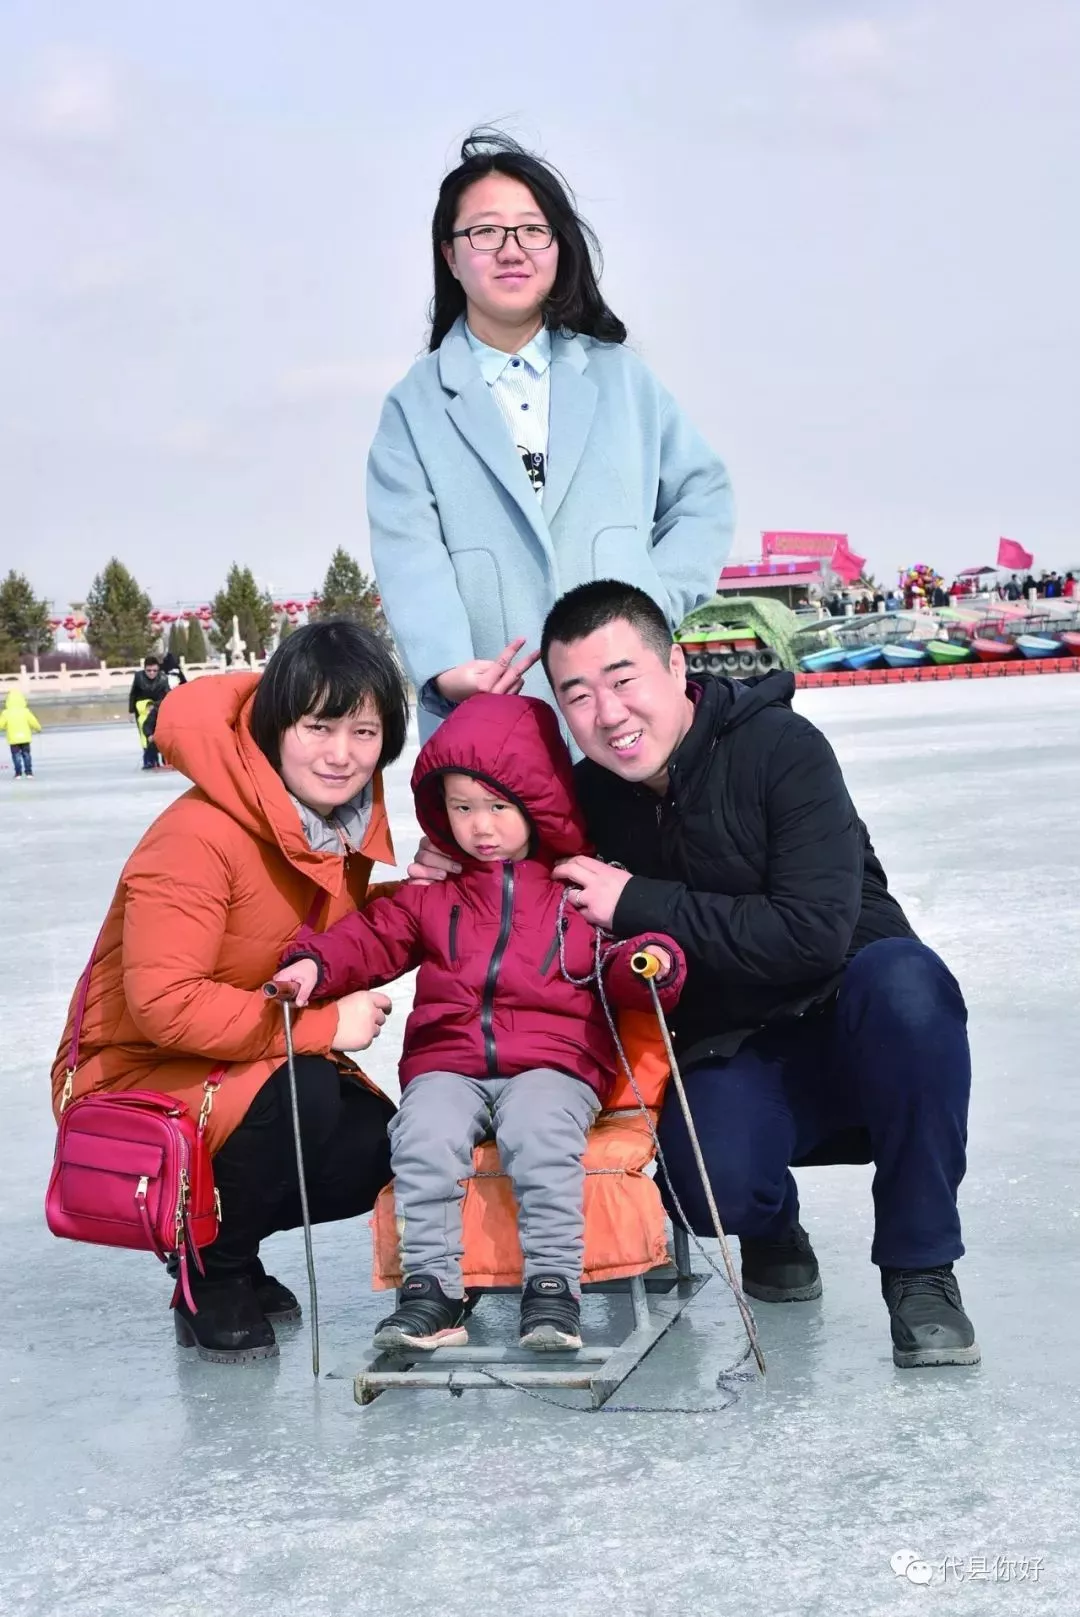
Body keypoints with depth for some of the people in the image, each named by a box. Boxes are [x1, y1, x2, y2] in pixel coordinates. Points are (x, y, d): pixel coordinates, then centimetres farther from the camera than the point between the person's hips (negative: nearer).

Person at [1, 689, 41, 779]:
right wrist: (38, 728, 19)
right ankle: (29, 772, 7)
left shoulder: (6, 713, -7)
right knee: (26, 754, 11)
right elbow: (34, 722, -1)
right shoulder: (25, 711, -5)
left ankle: (18, 773, -2)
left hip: (13, 739, -1)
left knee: (16, 755, 4)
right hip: (25, 737, 1)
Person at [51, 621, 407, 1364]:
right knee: (302, 1100, -32)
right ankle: (211, 1280, -6)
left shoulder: (352, 822, -3)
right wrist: (321, 1025, -29)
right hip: (134, 1074, -8)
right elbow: (163, 1001, -32)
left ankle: (218, 1227, 16)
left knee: (381, 1151, -9)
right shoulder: (199, 837, -28)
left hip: (252, 1065, 8)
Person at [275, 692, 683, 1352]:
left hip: (554, 1061, -2)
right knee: (425, 1136, -28)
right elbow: (373, 936, 15)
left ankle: (554, 1283, -25)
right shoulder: (433, 889, 18)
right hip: (449, 1063, 3)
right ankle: (432, 1286, -19)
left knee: (539, 1131, -34)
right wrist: (314, 963, -2)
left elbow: (622, 963, 7)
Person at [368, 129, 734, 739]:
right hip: (487, 718, -1)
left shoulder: (620, 375, 16)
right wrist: (446, 667, -22)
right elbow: (411, 552, -4)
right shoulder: (416, 406, 9)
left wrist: (653, 606, -1)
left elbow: (703, 494, 16)